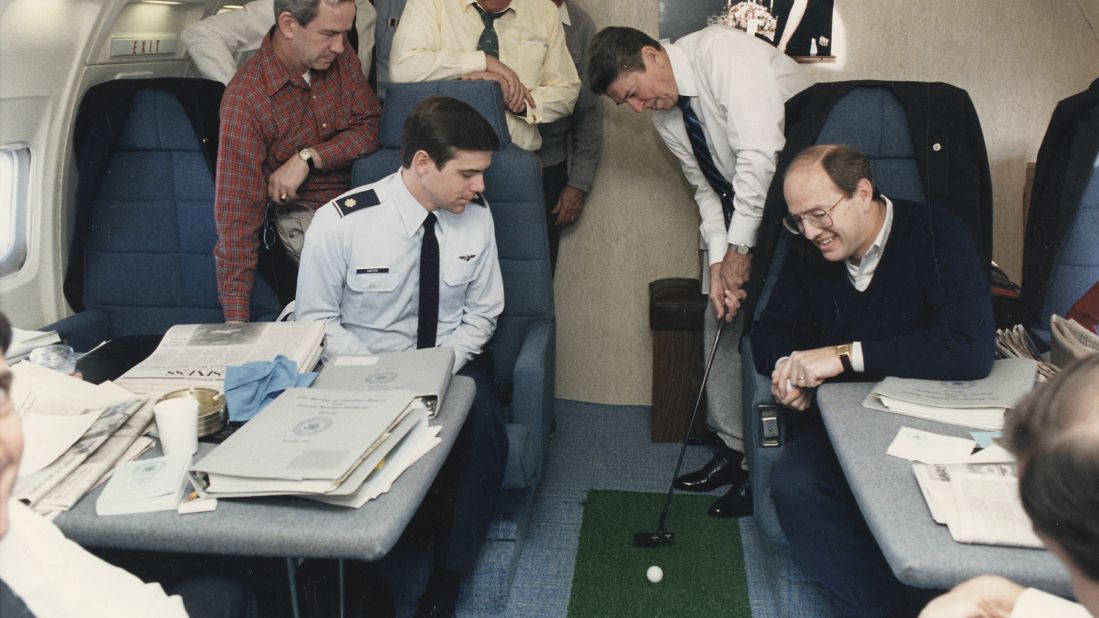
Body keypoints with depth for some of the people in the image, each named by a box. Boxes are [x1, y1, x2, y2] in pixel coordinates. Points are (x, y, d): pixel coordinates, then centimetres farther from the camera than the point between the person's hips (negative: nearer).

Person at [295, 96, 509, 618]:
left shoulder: (476, 217, -7)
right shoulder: (340, 222, -17)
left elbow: (482, 313, 3)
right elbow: (316, 319, -7)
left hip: (452, 363, 2)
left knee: (484, 429, -28)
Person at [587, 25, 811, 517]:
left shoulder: (721, 52, -22)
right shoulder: (663, 113, 3)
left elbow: (760, 153, -30)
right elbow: (707, 187, 6)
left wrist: (739, 247, -24)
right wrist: (717, 258, -10)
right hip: (739, 207, 9)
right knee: (721, 321, 8)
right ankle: (734, 448, 20)